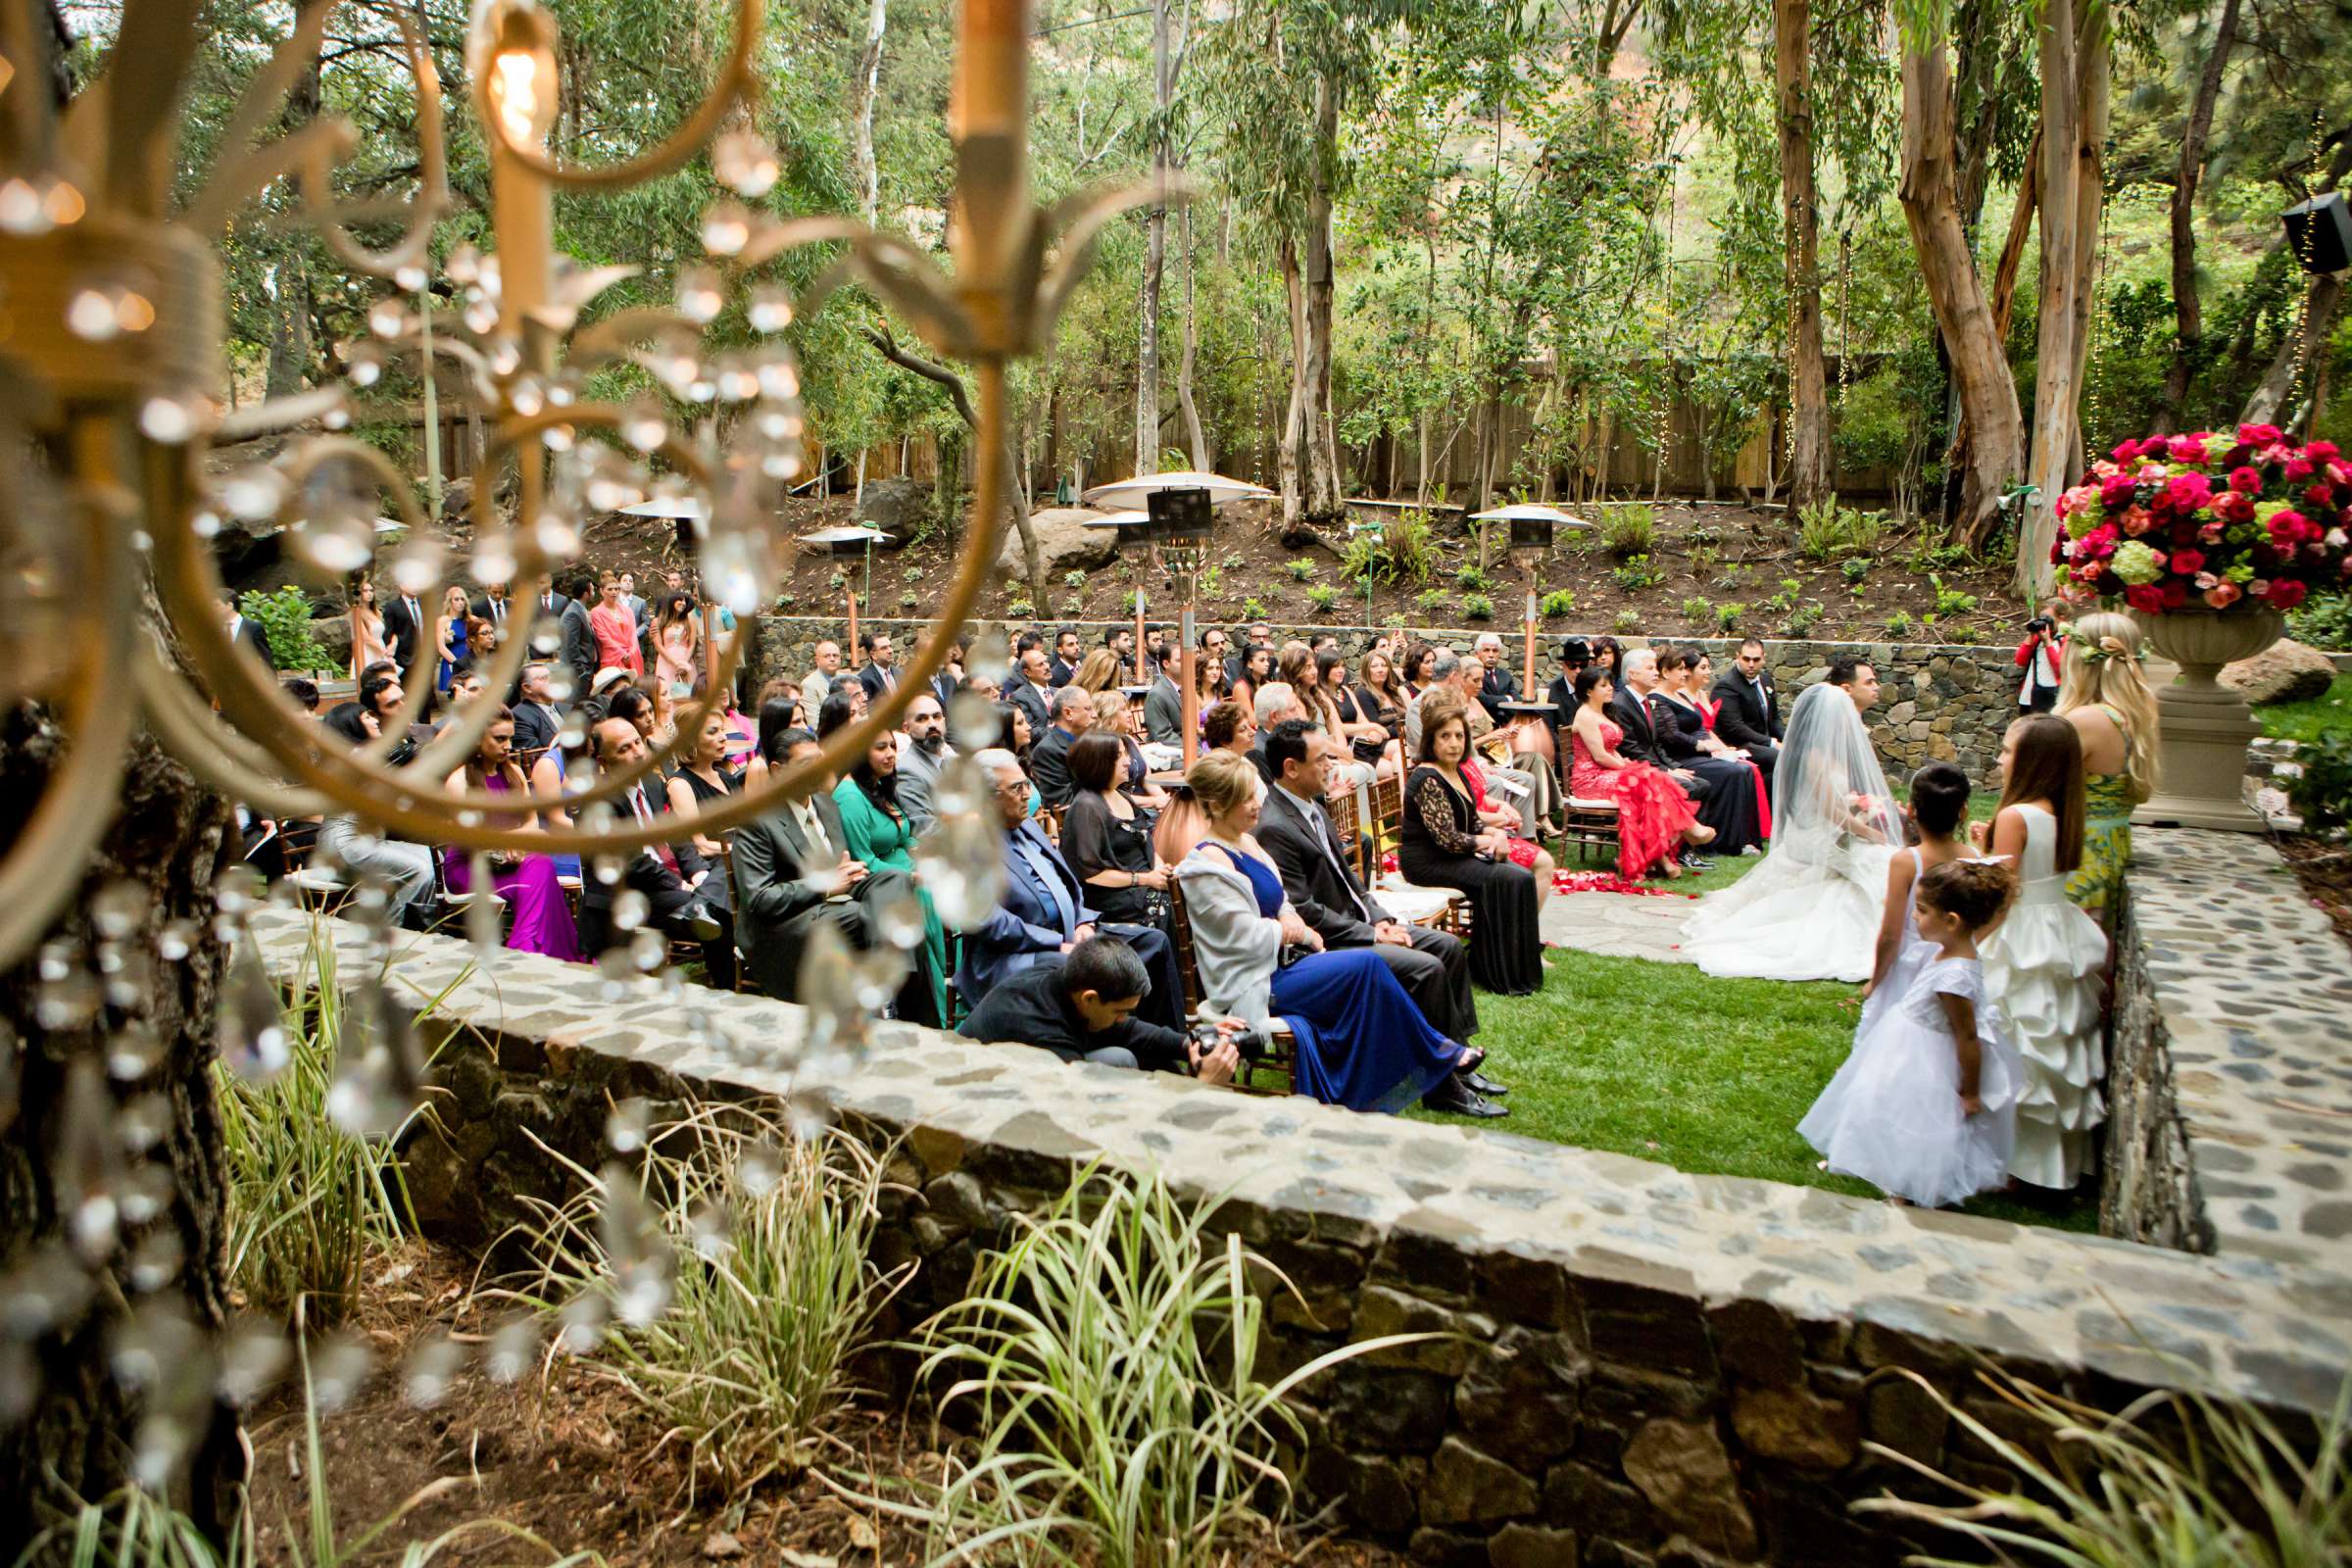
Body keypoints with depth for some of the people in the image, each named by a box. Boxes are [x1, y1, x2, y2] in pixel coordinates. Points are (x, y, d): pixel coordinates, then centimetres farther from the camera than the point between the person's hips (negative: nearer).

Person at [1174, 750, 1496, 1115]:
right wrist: (1291, 930, -3)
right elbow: (1245, 936, -18)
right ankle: (1438, 1054, -3)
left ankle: (1439, 1084, -6)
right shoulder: (1209, 864, -16)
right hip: (1254, 985, -9)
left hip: (1281, 962, 9)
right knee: (1366, 965, -20)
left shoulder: (1246, 842, 12)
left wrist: (1303, 932, -3)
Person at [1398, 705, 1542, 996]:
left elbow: (1472, 821, 19)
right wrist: (1488, 842, -10)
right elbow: (1447, 838, -23)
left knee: (1522, 876, -9)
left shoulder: (1455, 772, 12)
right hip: (1427, 862, -9)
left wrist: (1497, 833, -2)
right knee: (1511, 880, -20)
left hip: (1451, 855, 9)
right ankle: (1505, 974, -11)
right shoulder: (1428, 779, -18)